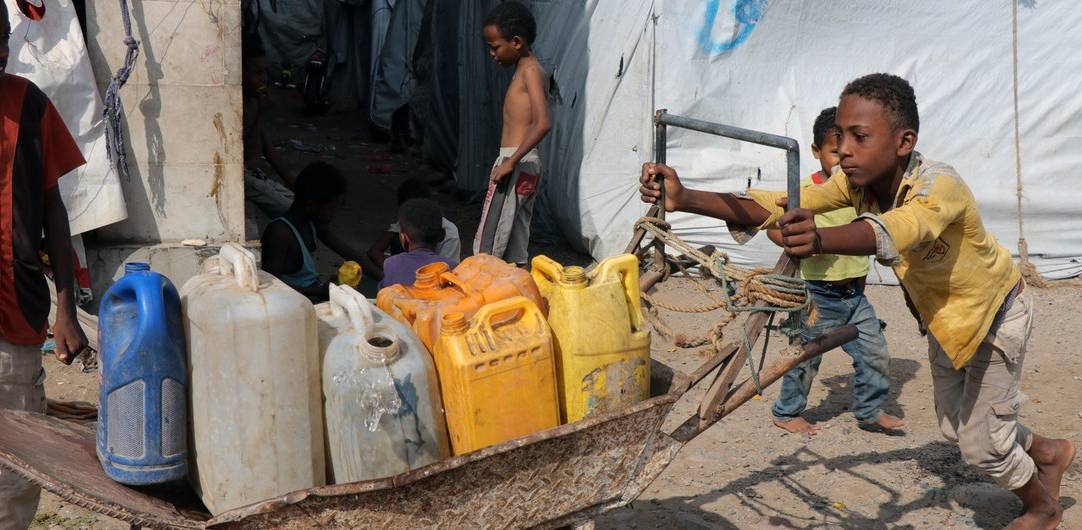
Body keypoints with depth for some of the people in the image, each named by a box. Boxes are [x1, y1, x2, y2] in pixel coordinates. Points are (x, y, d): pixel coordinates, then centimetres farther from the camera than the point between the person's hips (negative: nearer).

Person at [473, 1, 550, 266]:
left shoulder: (530, 71, -12)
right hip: (527, 166, 10)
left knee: (487, 249, -6)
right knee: (516, 252, 10)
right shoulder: (525, 70, 16)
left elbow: (542, 123, -26)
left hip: (515, 166, -10)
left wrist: (510, 163, -25)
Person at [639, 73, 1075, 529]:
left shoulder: (940, 186, -39)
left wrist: (822, 239, -82)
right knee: (955, 424, 22)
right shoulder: (856, 182, -19)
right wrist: (685, 199, -45)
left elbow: (899, 229, -61)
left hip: (995, 312, -7)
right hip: (942, 316, 7)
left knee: (981, 444, 4)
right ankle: (1049, 452, 50)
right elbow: (780, 206, -30)